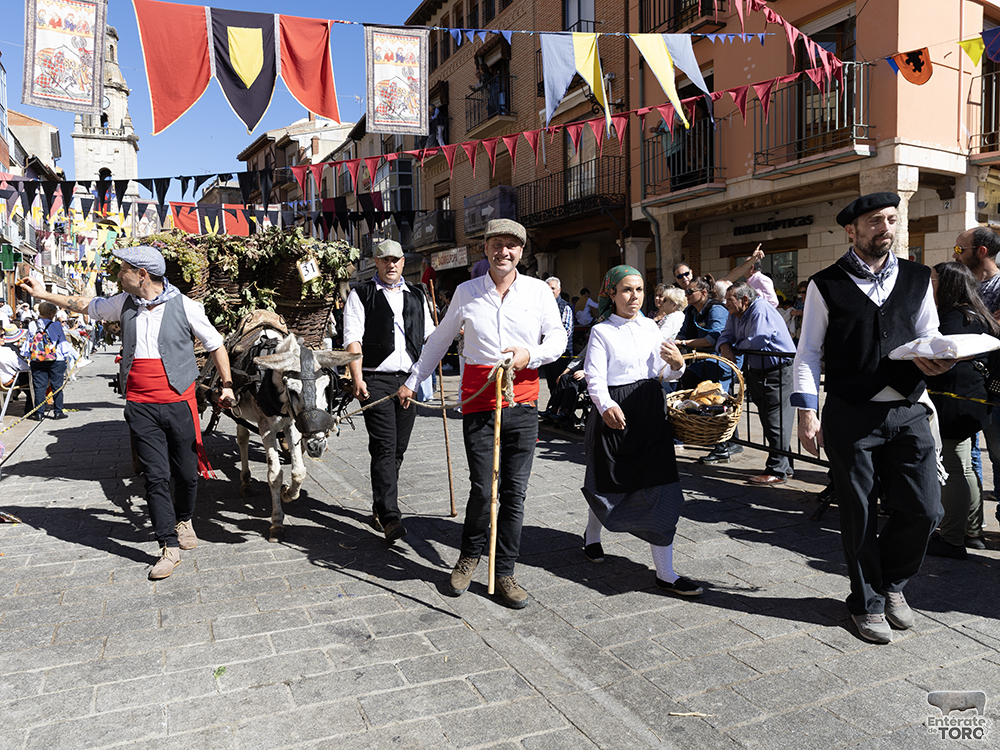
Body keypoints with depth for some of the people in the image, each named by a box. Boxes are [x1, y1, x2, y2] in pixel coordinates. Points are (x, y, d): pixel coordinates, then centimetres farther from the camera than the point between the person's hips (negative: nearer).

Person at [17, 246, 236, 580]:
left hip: (179, 402, -2)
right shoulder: (124, 303, 7)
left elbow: (215, 344, 4)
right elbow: (87, 305, 27)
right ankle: (169, 547, 5)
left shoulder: (185, 306, -6)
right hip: (140, 406, 3)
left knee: (186, 472, 8)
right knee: (156, 477, -1)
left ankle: (184, 520, 36)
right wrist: (43, 294, 31)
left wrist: (227, 385, 3)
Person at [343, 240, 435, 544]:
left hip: (409, 379, 5)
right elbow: (353, 339, -6)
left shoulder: (417, 296, 16)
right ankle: (390, 517, -12)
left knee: (398, 449, 8)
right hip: (376, 380, -5)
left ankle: (379, 508, 23)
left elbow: (430, 334, 22)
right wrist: (357, 379, -16)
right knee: (384, 448, -11)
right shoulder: (361, 294, 3)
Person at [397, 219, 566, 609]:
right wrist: (413, 380, 19)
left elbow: (558, 338, 10)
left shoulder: (538, 291, 6)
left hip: (523, 402, 1)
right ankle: (469, 556, 24)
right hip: (478, 401, -1)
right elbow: (440, 340, 17)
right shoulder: (466, 292, 7)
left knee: (515, 492, 3)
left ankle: (504, 572, 18)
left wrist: (530, 354, -10)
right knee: (483, 489, -4)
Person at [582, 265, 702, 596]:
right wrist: (606, 406, -32)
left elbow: (663, 373, 14)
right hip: (616, 414, -4)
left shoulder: (650, 327, 11)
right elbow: (595, 377, -13)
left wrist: (676, 365, -9)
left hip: (651, 411, 4)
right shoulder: (601, 332, -4)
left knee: (659, 488, -2)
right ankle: (592, 535, 44)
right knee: (611, 483, 12)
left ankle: (665, 572, 4)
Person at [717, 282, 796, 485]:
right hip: (757, 371, 9)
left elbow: (756, 341, -25)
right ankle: (784, 466, 21)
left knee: (776, 421, -9)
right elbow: (726, 335, 11)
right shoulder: (735, 315, 11)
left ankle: (777, 471, -7)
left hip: (778, 371, -9)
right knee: (767, 420, 11)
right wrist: (725, 346, -12)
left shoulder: (761, 310, -17)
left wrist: (737, 346, -6)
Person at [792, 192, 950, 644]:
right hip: (851, 416, -3)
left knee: (924, 509, 2)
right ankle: (868, 603, 27)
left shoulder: (918, 279, 11)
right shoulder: (826, 285, 0)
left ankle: (892, 582, 30)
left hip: (908, 413, 3)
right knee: (859, 515, 6)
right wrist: (807, 412, -8)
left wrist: (935, 361, -9)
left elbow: (929, 337, 15)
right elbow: (809, 353, 0)